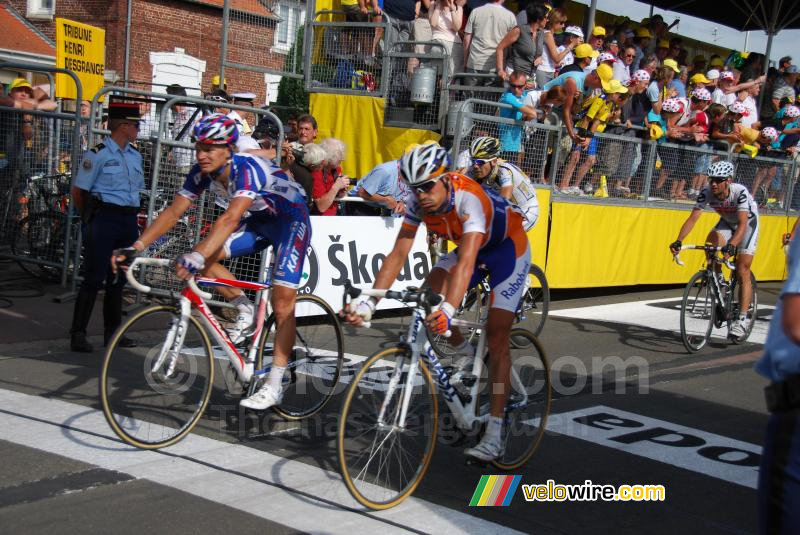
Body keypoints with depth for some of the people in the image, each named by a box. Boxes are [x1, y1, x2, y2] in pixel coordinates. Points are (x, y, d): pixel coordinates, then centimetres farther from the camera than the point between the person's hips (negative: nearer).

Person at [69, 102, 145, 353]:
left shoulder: (135, 155, 14)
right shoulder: (97, 154, -7)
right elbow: (78, 191, -4)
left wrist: (130, 215, 13)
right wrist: (89, 218, 4)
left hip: (129, 219, 7)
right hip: (105, 217, -7)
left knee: (118, 279, 12)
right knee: (94, 278, -7)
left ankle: (112, 331, 21)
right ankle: (78, 334, -1)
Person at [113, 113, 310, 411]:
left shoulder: (247, 169, -33)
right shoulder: (202, 173, -13)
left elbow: (230, 219, -46)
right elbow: (173, 212, -13)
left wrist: (196, 257, -57)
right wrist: (135, 247, -23)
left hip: (290, 221, -7)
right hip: (258, 221, 7)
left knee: (282, 302, -14)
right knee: (203, 257, -16)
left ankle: (273, 387, -9)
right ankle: (243, 309, 5)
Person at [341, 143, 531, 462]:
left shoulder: (469, 199, -38)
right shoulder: (419, 202, -20)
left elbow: (466, 262, -50)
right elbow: (398, 253, -22)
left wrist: (449, 311, -64)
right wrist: (368, 303, -32)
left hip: (508, 248, -6)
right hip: (474, 247, 6)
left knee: (497, 338, -13)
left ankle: (494, 434, -10)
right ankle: (467, 356, 7)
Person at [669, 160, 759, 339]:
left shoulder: (740, 192, -35)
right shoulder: (707, 193, -24)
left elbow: (743, 224, -42)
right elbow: (692, 218, -29)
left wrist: (731, 245, -58)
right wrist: (678, 241, -43)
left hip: (748, 223, -4)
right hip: (727, 222, 4)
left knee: (742, 272, -12)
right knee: (711, 242, -29)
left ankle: (743, 318, -8)